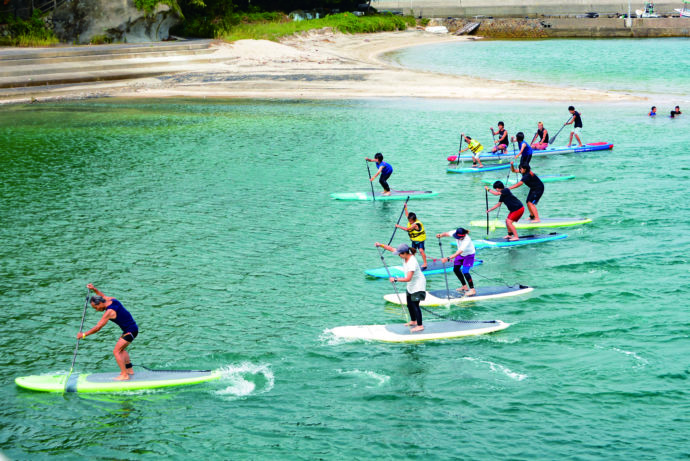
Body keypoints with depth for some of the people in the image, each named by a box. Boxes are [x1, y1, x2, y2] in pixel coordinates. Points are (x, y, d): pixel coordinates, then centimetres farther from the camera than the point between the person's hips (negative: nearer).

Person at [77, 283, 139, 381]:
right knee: (121, 349, 24)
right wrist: (94, 289, 11)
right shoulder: (112, 300, 3)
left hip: (130, 331, -10)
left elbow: (97, 327, -21)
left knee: (116, 351, -10)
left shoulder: (109, 312, -22)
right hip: (132, 328, 10)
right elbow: (102, 295, 27)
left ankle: (124, 375, -13)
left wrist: (83, 334, -14)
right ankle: (129, 370, 28)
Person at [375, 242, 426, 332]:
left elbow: (408, 278, -37)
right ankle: (413, 321, 35)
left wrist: (395, 279, -30)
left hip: (418, 285, -10)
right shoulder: (405, 256, -7)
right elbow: (392, 249, 3)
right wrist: (380, 245, -4)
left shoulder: (412, 262, -33)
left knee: (415, 305, -8)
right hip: (411, 285, 10)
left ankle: (420, 325, -2)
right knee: (409, 304, 18)